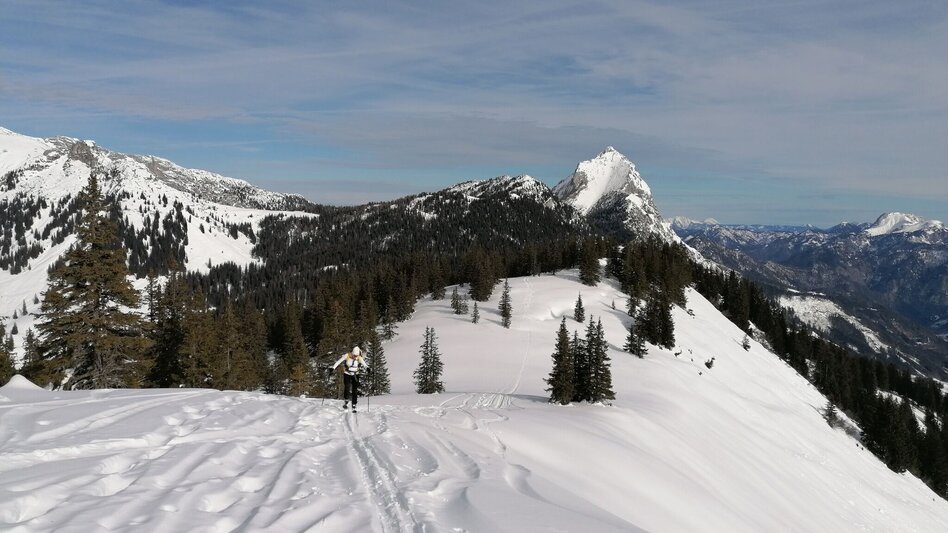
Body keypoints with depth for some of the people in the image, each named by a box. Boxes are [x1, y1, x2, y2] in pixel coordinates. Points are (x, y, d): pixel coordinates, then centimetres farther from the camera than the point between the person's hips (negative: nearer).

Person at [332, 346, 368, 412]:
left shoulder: (359, 358, -10)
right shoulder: (347, 356, -13)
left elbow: (364, 364, -23)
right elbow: (339, 361, -7)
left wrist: (367, 368, -44)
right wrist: (333, 368, -14)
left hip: (355, 375, 1)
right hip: (347, 374, -1)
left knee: (355, 391, -4)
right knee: (347, 388, -18)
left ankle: (353, 406, 2)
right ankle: (346, 402, 6)